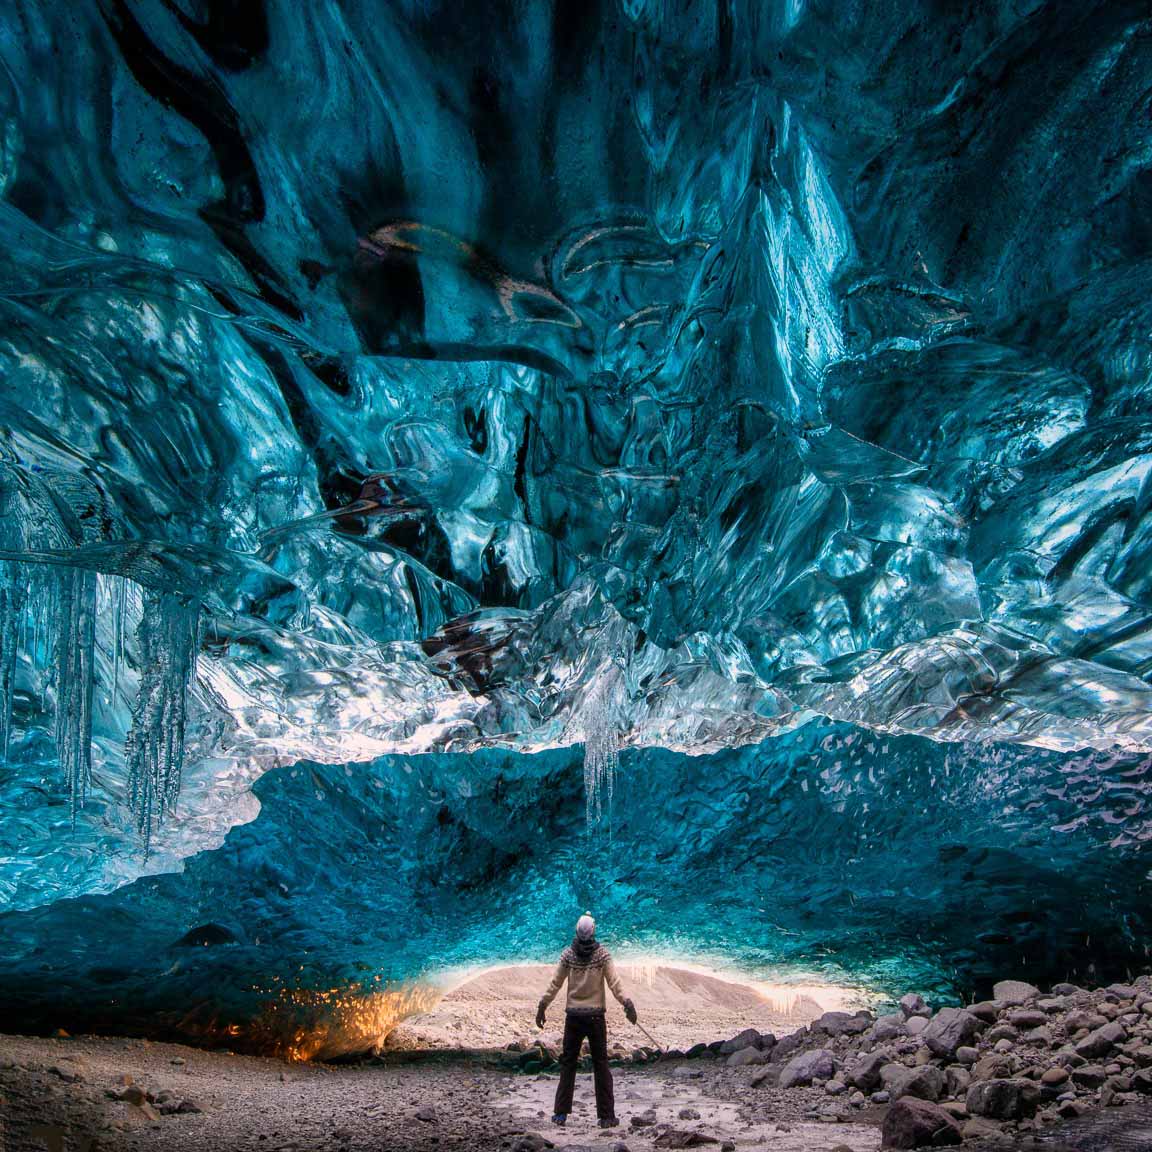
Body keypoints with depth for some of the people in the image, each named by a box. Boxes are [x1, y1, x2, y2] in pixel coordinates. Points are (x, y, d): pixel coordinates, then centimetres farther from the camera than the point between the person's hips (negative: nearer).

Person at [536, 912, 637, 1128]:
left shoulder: (567, 954, -3)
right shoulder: (602, 953, -6)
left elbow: (555, 983, 1)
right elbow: (614, 983, -11)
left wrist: (542, 1006, 9)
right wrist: (627, 1004, -7)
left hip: (573, 1016, 1)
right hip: (595, 1015, -1)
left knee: (568, 1063, 10)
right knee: (601, 1065, 6)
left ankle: (561, 1113, 11)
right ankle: (606, 1116, 7)